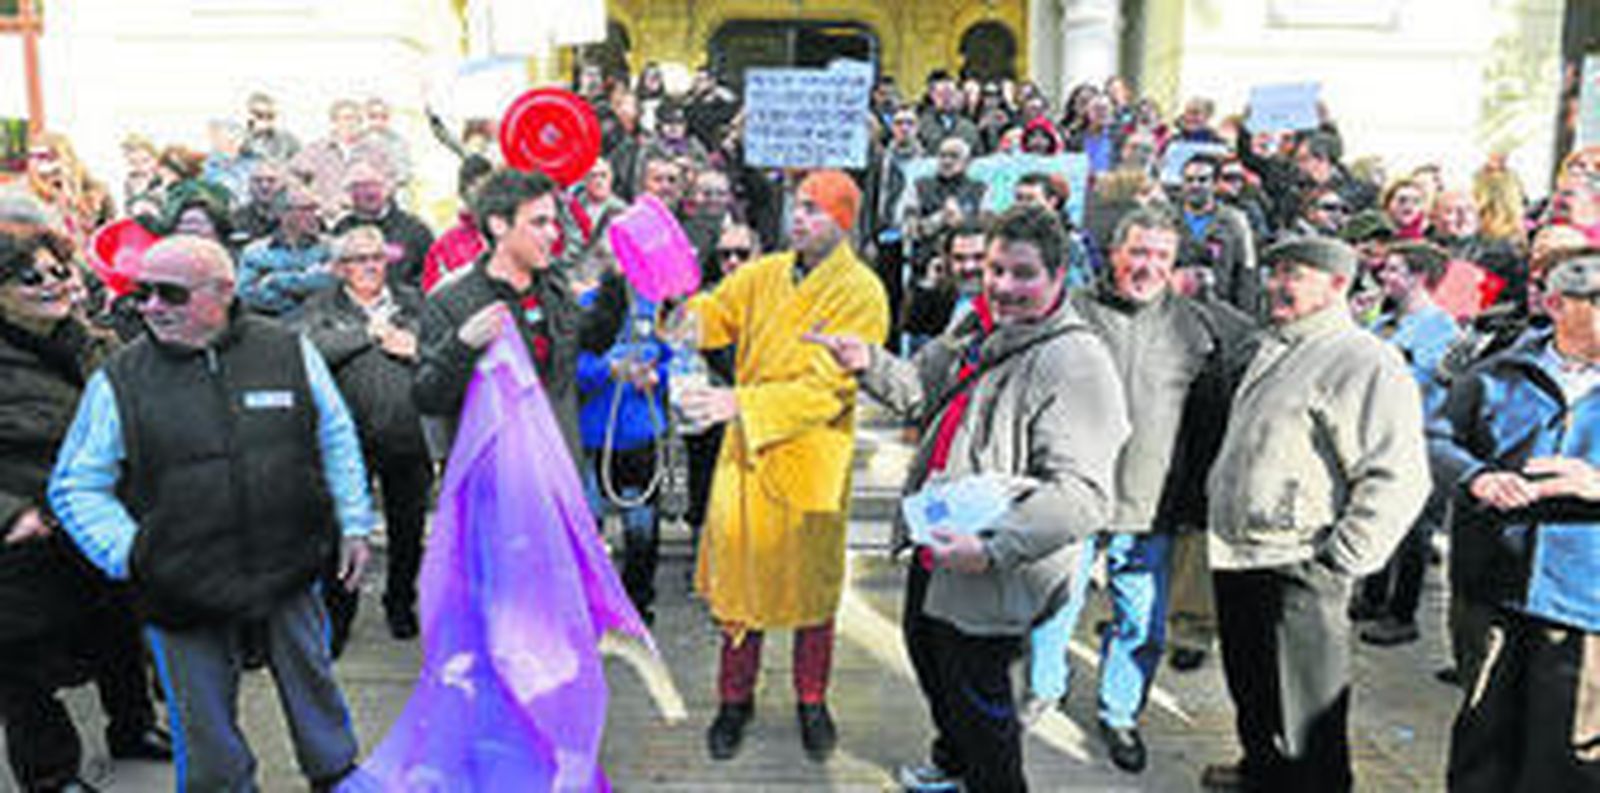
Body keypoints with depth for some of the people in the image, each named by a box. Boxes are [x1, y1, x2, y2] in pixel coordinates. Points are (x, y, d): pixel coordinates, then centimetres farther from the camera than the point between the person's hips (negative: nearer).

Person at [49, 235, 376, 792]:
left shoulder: (289, 351, -2)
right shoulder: (118, 382, -4)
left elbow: (337, 440, 7)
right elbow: (76, 486, 2)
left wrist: (354, 525, 4)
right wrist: (128, 553, -11)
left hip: (290, 571, 1)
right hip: (183, 589, 0)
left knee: (313, 684, 17)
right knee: (206, 729, 11)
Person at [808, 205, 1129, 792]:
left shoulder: (1076, 364, -25)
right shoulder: (978, 328, 2)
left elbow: (1081, 495, -30)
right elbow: (923, 390, 17)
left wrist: (992, 550, -37)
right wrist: (870, 363, -2)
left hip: (992, 581, -9)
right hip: (935, 543, 9)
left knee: (974, 693, 7)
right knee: (926, 651, 29)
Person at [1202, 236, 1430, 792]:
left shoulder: (1367, 362, -15)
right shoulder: (1272, 349, 13)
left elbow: (1399, 479, -20)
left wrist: (1340, 561, -18)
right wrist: (1217, 494, 22)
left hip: (1296, 573, -9)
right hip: (1236, 558, 9)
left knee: (1304, 715, 3)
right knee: (1249, 689, 24)